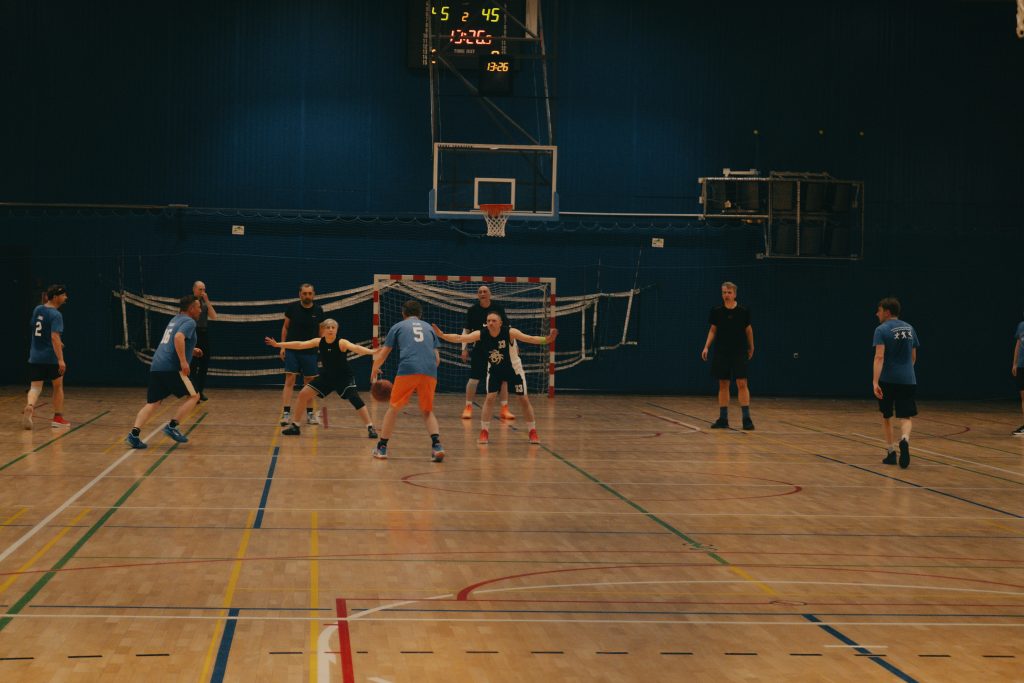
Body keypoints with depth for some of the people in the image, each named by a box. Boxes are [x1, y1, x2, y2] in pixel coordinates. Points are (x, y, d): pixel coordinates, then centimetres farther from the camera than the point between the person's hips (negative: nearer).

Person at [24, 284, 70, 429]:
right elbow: (55, 337, -25)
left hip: (35, 357, 5)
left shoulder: (37, 310, 8)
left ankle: (29, 406, -28)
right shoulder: (56, 315, -14)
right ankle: (58, 417, 20)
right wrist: (61, 360, -31)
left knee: (35, 387, 2)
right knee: (58, 386, 15)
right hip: (51, 357, -5)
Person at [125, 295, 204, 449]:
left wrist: (191, 350, 41)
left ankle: (134, 434, -9)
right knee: (194, 395, 3)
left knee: (153, 403, 6)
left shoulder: (176, 319, 25)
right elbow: (179, 337, -22)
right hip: (171, 368, -8)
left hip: (156, 366, 8)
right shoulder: (189, 322, -3)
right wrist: (183, 361, -24)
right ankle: (172, 426, -4)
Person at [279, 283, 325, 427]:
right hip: (292, 350, -1)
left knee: (309, 382, 8)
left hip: (310, 351, 1)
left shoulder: (318, 310, -1)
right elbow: (285, 327, 5)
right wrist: (282, 346, -2)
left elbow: (321, 331, 8)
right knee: (289, 380, -9)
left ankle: (310, 413, 18)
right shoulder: (292, 307, -4)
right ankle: (286, 413, -12)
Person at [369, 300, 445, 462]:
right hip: (429, 371, 2)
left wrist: (374, 369, 40)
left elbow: (383, 354, 22)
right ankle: (437, 444, -5)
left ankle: (382, 448, 17)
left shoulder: (398, 327, 19)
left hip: (407, 370, -2)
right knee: (427, 411, 17)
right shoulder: (428, 327, 26)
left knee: (394, 408, 14)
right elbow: (437, 358, 25)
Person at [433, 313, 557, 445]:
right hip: (494, 370, 2)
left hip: (513, 369, -2)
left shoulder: (510, 332, -27)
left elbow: (530, 339, -36)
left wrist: (546, 339, -53)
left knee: (524, 399, 2)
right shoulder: (481, 334, -20)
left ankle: (533, 432, 15)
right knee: (489, 398, -9)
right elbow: (460, 338, -25)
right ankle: (484, 432, 1)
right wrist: (442, 335, -39)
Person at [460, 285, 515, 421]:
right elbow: (466, 330, 2)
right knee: (474, 378, -5)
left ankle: (505, 409, 9)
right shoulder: (472, 310, -4)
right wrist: (464, 348, -4)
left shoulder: (498, 307, -2)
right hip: (480, 348, -1)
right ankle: (468, 407, 9)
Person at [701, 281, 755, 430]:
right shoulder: (717, 311, 0)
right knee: (723, 385, 6)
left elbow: (748, 330, 8)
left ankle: (747, 419, -6)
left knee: (742, 384, -8)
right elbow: (712, 330, 8)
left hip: (739, 352, -2)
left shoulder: (743, 311, -4)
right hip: (721, 352, 2)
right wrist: (706, 347, -2)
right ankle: (723, 419, 12)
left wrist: (751, 347, 17)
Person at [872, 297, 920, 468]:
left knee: (886, 416, 16)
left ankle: (891, 452, 17)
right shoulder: (909, 329, 10)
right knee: (906, 417, 2)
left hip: (887, 380, -3)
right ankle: (904, 439, -29)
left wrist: (875, 382, -24)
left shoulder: (882, 330, -7)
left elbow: (879, 357, -18)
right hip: (908, 380, 3)